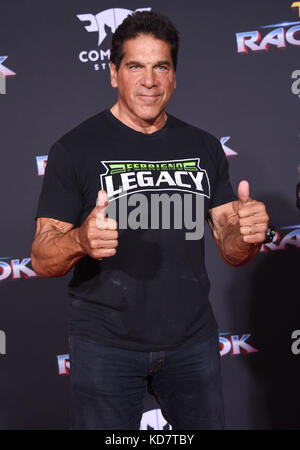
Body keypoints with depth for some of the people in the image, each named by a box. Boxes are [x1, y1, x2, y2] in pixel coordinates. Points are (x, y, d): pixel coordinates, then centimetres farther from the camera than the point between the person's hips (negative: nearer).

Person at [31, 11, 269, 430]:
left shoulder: (204, 148, 6)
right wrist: (80, 241, -29)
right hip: (105, 346, -3)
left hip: (194, 340, 4)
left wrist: (249, 235, -16)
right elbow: (42, 260, -7)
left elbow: (231, 251, 8)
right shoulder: (75, 148, -5)